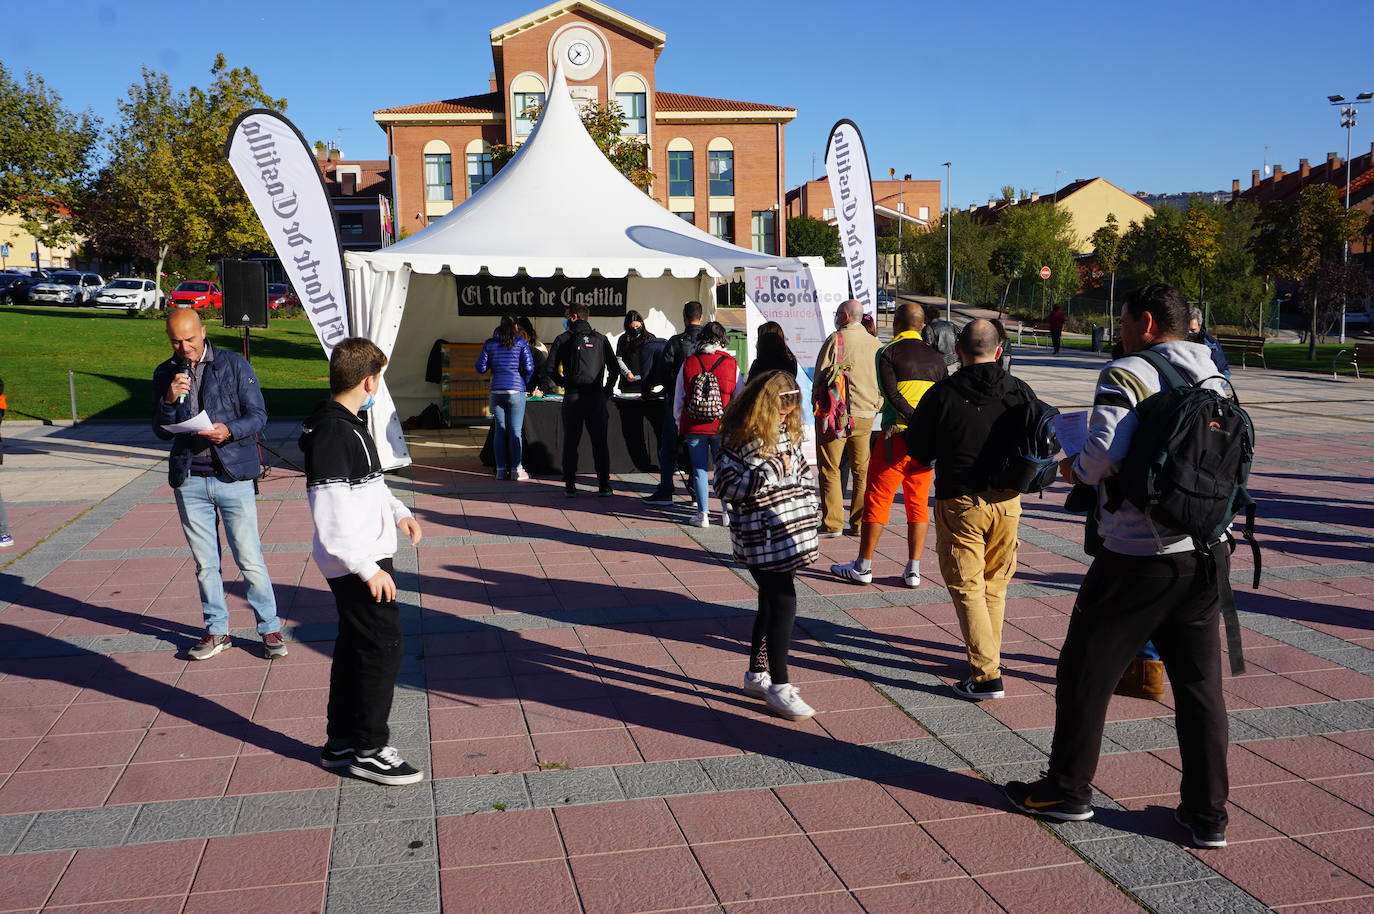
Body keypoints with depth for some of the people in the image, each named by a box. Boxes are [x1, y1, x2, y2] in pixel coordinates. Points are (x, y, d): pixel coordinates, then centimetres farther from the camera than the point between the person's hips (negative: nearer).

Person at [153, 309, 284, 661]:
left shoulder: (234, 365, -2)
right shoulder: (164, 374, 7)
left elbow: (258, 415, -4)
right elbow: (161, 432, 6)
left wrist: (230, 430, -24)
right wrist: (170, 400, -13)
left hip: (233, 476, -3)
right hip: (189, 480, 3)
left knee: (250, 559, -1)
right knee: (204, 563, 12)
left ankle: (269, 628, 11)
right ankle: (216, 630, 24)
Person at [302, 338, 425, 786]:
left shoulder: (348, 424, 9)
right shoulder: (332, 435, -23)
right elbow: (330, 521, -26)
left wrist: (398, 512, 12)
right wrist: (368, 569, -22)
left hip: (365, 559, 10)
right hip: (357, 563, -10)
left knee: (355, 646, 16)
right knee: (384, 648, -3)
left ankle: (341, 741, 28)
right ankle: (369, 750, 8)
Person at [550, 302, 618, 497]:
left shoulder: (563, 339, 1)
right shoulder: (601, 338, 8)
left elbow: (551, 368, -2)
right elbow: (614, 368, 7)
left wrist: (564, 384, 12)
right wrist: (607, 391, 15)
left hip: (573, 397, -2)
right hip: (597, 397, 2)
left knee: (571, 442, 6)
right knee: (600, 442, 5)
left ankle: (570, 486, 6)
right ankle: (604, 486, 5)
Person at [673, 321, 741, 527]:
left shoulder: (688, 363, 0)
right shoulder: (731, 363, -2)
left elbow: (678, 398, 5)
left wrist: (680, 425, 16)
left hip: (693, 426, 0)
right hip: (722, 426, 0)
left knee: (699, 470, 6)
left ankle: (703, 514, 6)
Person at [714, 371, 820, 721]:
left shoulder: (786, 431, 10)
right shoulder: (739, 438, -14)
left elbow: (802, 470, 22)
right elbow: (725, 485, -18)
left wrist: (806, 515, 15)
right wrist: (772, 471, -23)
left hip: (788, 536, 8)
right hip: (762, 539, -8)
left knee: (772, 605, 15)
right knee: (783, 606, -9)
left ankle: (757, 675, 28)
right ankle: (779, 687, 0)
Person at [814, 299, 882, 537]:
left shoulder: (836, 339, -7)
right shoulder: (876, 343, 8)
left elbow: (820, 376, -8)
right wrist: (874, 407, 17)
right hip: (865, 415, 5)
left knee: (830, 470, 2)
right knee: (862, 471, 10)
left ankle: (832, 524, 1)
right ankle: (859, 524, 12)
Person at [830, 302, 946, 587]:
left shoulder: (888, 353, -4)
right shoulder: (936, 357, 11)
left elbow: (892, 396, -16)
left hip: (896, 437, -4)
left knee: (876, 500, 3)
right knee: (918, 504, 9)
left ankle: (863, 566, 9)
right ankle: (913, 570, 10)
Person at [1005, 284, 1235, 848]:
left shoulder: (1127, 375, -11)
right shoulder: (1213, 380, 10)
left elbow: (1105, 453, -23)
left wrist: (1075, 470, -3)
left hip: (1136, 556, -6)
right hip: (1206, 555, 7)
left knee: (1087, 671, 9)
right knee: (1200, 683, 13)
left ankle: (1068, 790, 21)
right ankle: (1207, 815, 19)